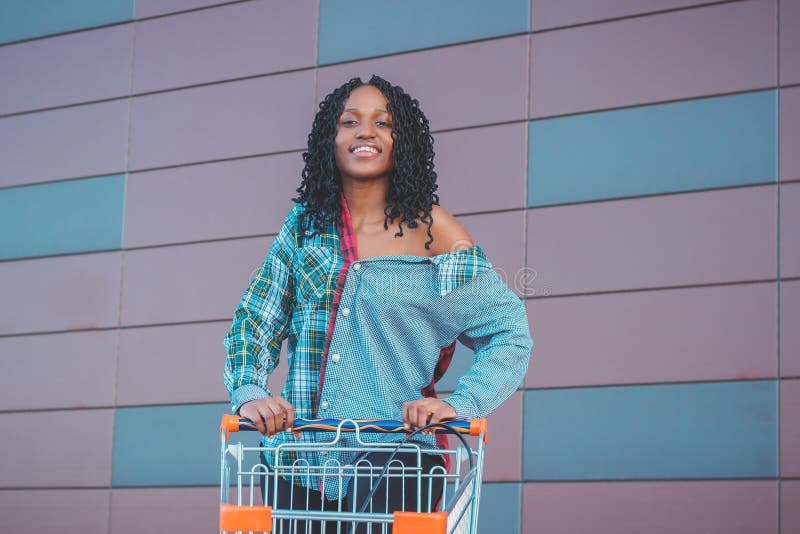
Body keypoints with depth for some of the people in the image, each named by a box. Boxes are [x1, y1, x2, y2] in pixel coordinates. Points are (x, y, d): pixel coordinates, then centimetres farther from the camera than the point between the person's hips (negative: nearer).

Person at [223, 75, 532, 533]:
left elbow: (509, 332, 1)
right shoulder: (306, 224, 11)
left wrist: (459, 404, -14)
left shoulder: (432, 231, 1)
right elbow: (255, 320, 10)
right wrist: (249, 391, -9)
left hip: (390, 462, -3)